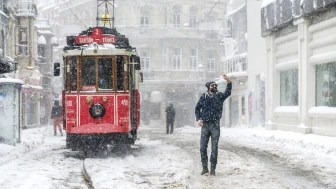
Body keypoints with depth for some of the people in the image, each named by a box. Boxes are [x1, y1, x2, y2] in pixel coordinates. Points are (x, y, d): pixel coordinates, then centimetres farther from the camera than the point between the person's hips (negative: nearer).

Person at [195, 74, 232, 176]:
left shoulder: (219, 96, 4)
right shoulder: (203, 97, 6)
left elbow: (228, 92, -14)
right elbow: (197, 108, 15)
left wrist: (228, 81, -30)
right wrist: (198, 119, 0)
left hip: (215, 125, -1)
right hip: (205, 125, 1)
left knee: (214, 149, 0)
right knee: (203, 148, 2)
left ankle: (213, 169, 8)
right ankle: (204, 168, 13)